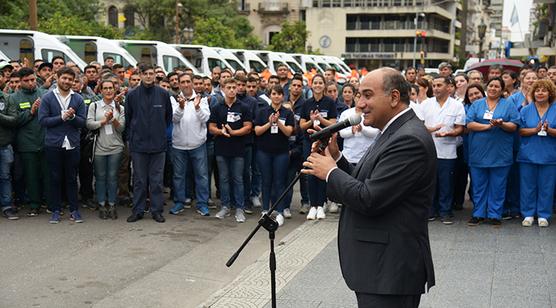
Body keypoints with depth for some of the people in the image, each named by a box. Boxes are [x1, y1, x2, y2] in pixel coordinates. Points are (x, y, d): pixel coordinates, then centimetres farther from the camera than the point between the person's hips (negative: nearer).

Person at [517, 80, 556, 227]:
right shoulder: (526, 110, 5)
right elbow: (520, 131, -2)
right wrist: (535, 130, -16)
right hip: (528, 154, 1)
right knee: (528, 186, 4)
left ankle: (543, 215, 16)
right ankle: (528, 214, 16)